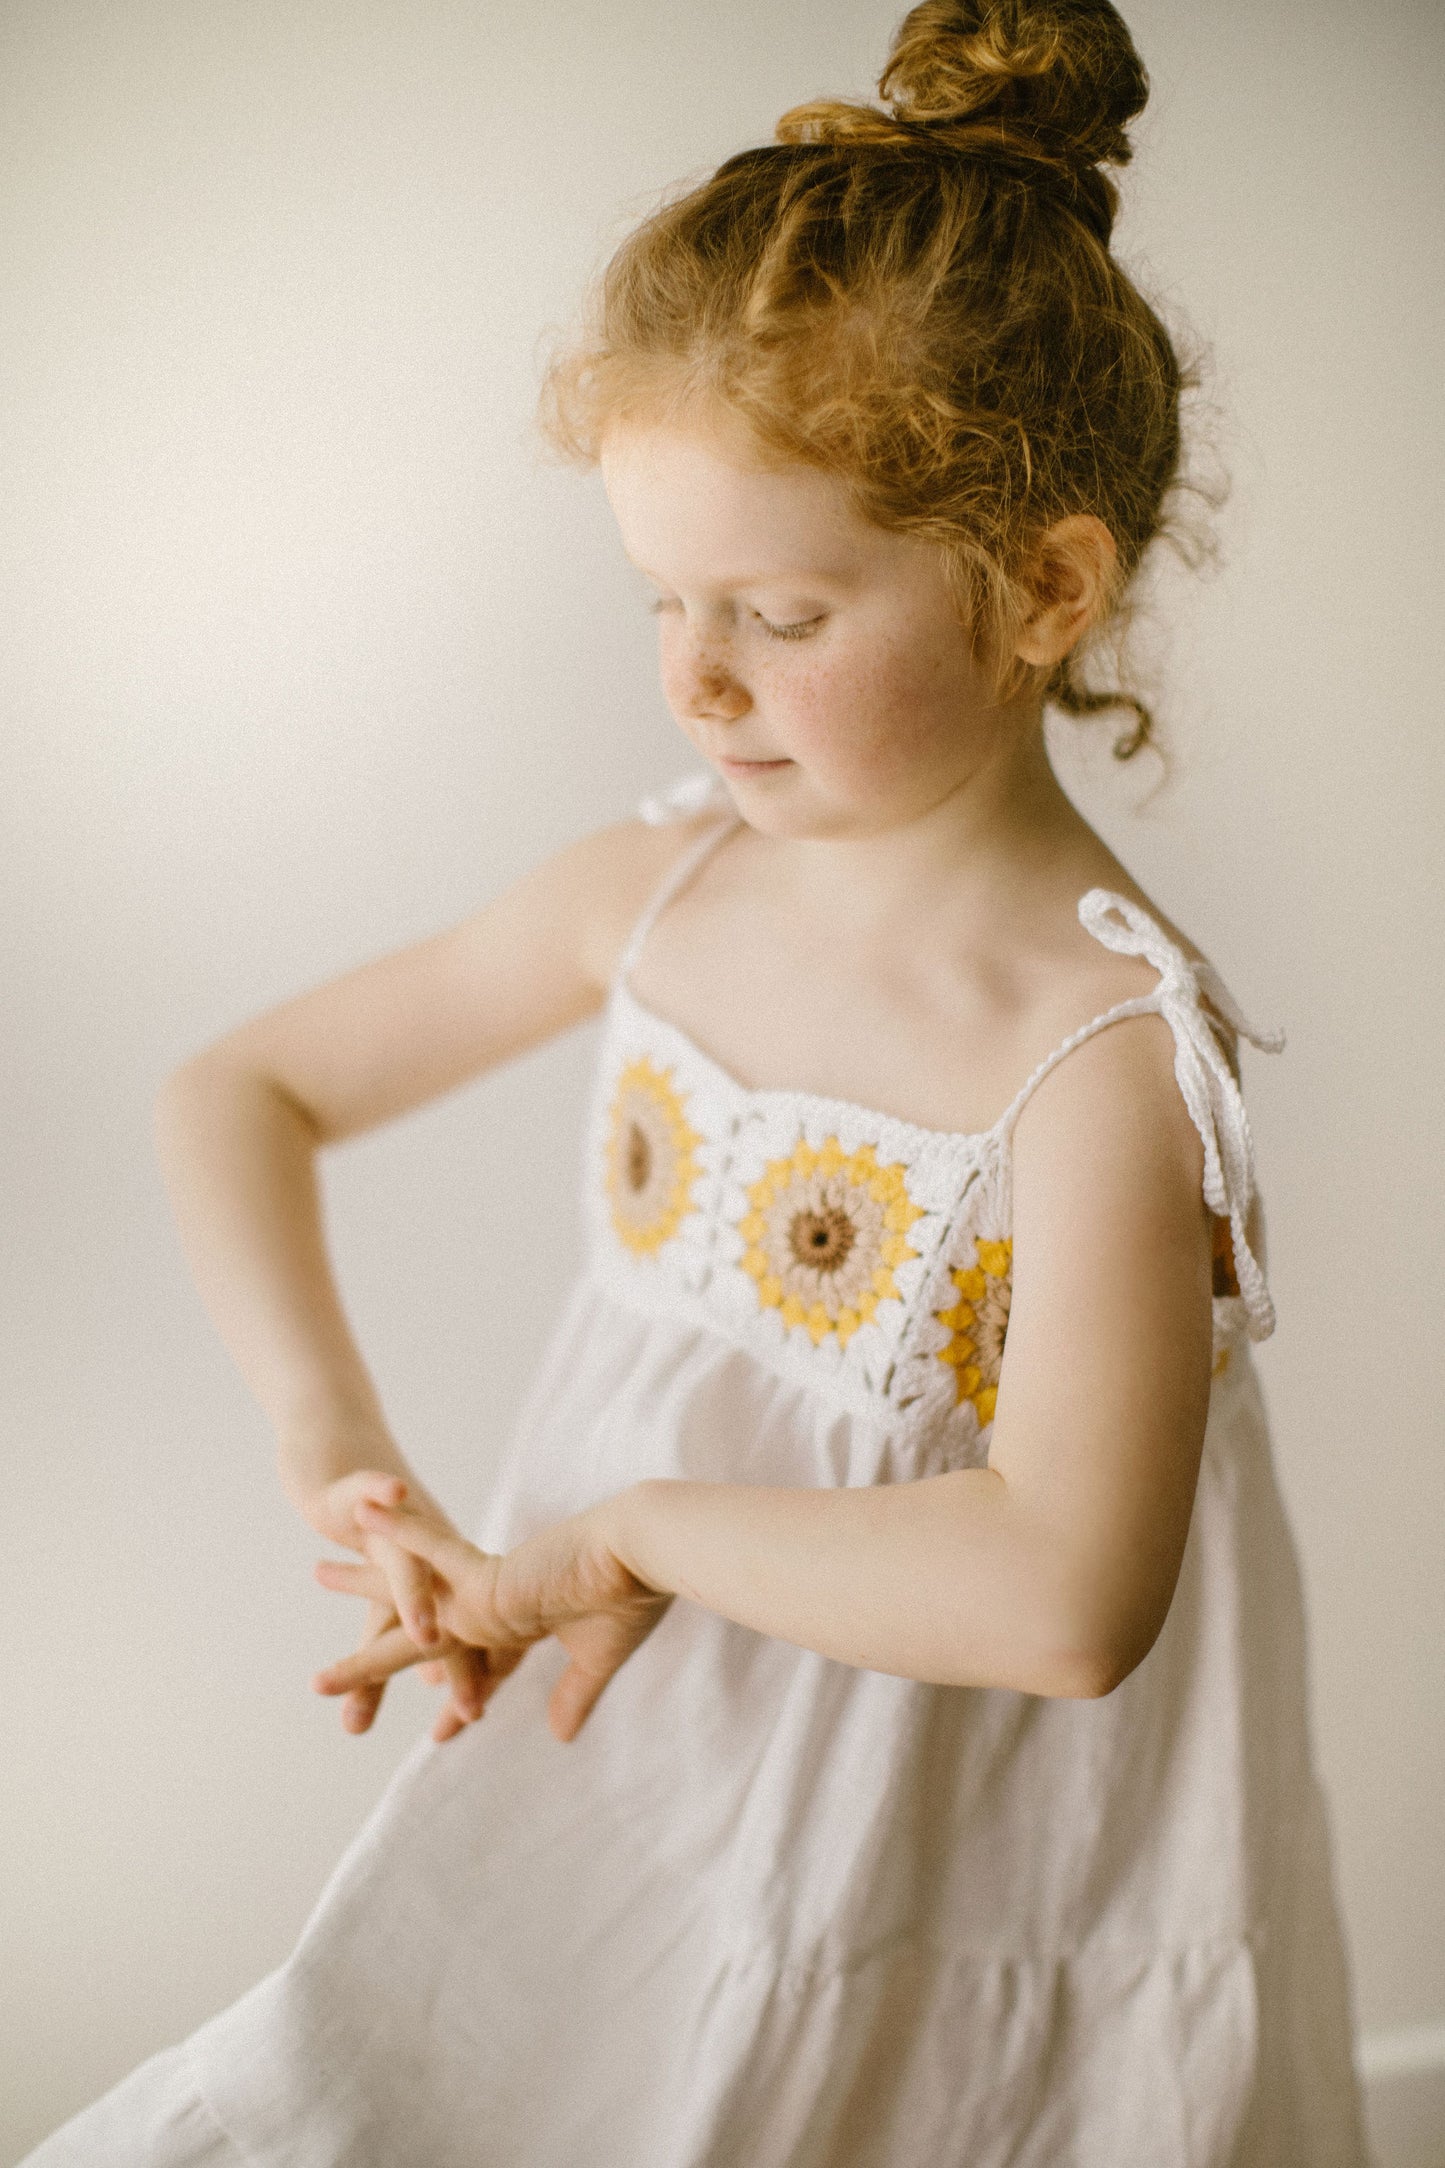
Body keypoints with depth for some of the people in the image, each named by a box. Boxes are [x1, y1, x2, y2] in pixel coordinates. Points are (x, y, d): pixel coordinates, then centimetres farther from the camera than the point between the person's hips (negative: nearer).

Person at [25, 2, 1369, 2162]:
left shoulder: (1105, 1047, -22)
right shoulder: (661, 892, -4)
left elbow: (1061, 1596, -35)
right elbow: (241, 1091, 7)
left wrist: (623, 1522, -22)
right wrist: (333, 1442, -8)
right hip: (591, 1842, 5)